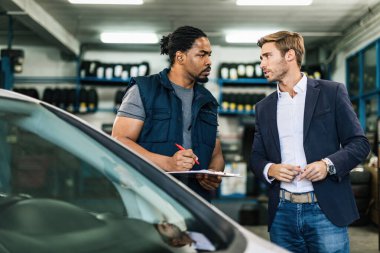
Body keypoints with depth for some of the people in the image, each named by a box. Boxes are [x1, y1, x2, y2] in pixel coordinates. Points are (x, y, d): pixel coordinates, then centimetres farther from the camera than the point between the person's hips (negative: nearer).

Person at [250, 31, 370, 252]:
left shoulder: (332, 92, 1)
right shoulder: (264, 107, 13)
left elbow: (359, 143, 1)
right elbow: (257, 157, 14)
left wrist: (329, 164, -16)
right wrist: (269, 169, -8)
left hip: (326, 210, -3)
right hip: (282, 212, 3)